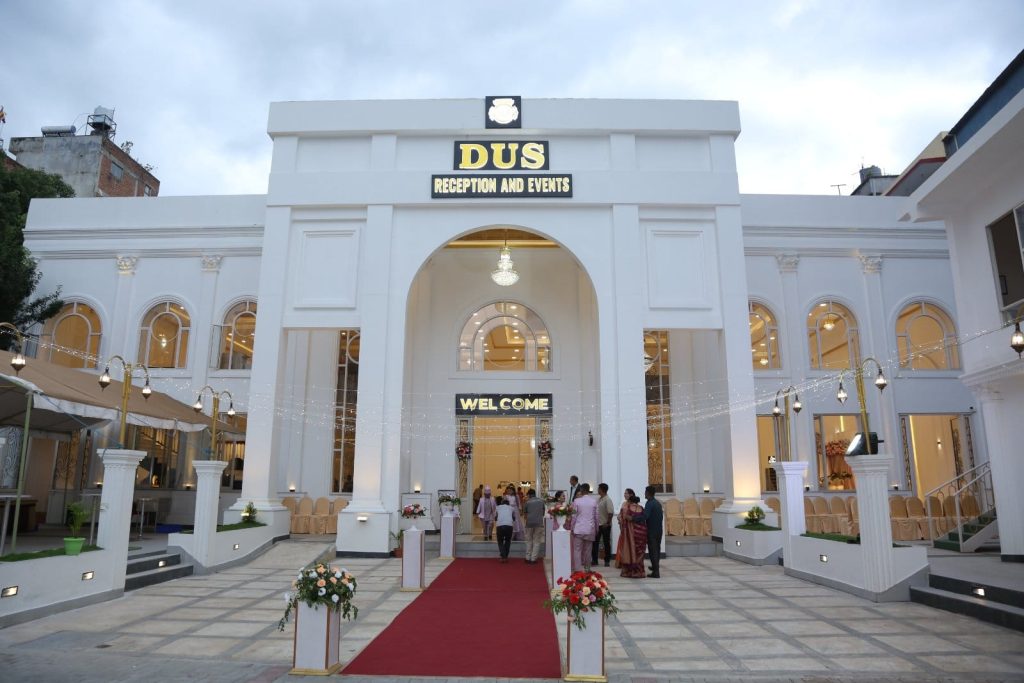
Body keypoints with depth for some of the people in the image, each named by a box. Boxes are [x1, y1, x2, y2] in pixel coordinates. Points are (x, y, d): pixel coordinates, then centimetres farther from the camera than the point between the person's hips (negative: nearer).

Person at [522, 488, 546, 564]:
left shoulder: (527, 502, 1)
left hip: (529, 523, -1)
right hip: (539, 523, 1)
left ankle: (528, 558, 15)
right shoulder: (541, 501, 8)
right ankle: (533, 559, 3)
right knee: (536, 542, 6)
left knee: (529, 541, 13)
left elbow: (524, 514, 10)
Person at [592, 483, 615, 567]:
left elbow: (611, 513, -22)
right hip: (597, 524, 8)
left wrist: (607, 523, -19)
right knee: (595, 542, 9)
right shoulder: (598, 499, 8)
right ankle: (594, 560, 17)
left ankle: (607, 561, 15)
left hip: (605, 525, -8)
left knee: (606, 543, 5)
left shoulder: (607, 500, -17)